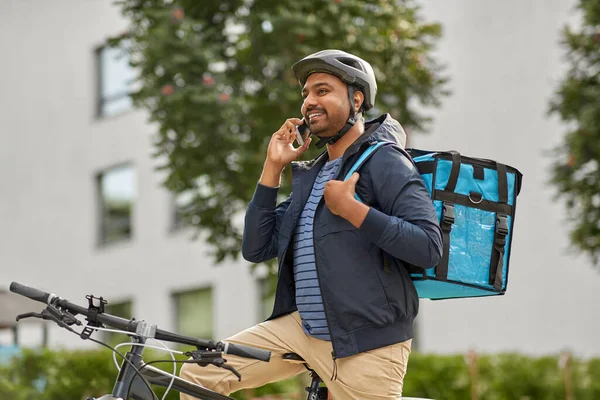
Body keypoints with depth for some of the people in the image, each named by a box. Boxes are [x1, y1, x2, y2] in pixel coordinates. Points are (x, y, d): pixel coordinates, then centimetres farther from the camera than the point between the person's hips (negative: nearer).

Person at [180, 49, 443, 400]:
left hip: (366, 344, -7)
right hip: (300, 328, 8)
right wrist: (273, 167, 5)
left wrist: (351, 209, -21)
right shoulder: (311, 176, 15)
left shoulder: (384, 162, -9)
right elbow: (257, 249, 10)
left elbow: (429, 246, -20)